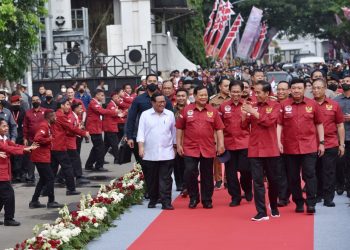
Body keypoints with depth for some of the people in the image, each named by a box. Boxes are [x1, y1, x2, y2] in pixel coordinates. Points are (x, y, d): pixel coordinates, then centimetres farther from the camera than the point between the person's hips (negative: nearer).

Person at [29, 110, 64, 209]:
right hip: (41, 157, -10)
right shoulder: (44, 126, -18)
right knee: (50, 178, -4)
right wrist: (49, 139, -19)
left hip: (42, 157, 10)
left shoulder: (46, 126, 14)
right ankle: (51, 202, 3)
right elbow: (37, 138, -30)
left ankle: (34, 201, 19)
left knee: (43, 179, 16)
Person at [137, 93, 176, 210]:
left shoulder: (170, 115, 7)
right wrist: (141, 147, -9)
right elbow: (141, 132, 0)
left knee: (166, 179, -5)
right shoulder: (145, 115, 3)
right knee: (152, 179, 8)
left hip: (166, 153, 0)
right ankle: (152, 200, 21)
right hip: (150, 154, 0)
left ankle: (166, 202, -6)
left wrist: (174, 147, 13)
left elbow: (174, 132, 13)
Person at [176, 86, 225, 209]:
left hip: (208, 149, 1)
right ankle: (193, 198, 11)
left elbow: (219, 129, 5)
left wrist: (220, 144, -3)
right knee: (190, 173, -7)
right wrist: (178, 144, 2)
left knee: (207, 176, 7)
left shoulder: (213, 111, 4)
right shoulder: (186, 110, 3)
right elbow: (179, 128, 6)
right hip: (190, 149, -1)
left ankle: (207, 200, 19)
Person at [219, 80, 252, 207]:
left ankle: (247, 190, 25)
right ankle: (235, 197, 17)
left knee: (245, 169, -4)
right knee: (230, 171, 5)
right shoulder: (223, 106, 4)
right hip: (229, 143, 2)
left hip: (244, 143, -2)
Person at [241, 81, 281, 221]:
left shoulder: (275, 105, -1)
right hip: (254, 150, 2)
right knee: (257, 181, -2)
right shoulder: (252, 107, 8)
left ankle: (274, 207, 31)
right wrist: (244, 115, -12)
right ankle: (262, 212, -1)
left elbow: (269, 121, -17)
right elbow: (244, 126, 6)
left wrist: (253, 112, -18)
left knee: (273, 180, 10)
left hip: (270, 150, -2)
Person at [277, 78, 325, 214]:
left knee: (309, 175, -6)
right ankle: (299, 203, 19)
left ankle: (311, 203, -3)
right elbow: (279, 125, 3)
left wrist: (321, 142, 4)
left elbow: (319, 124, 8)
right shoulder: (284, 105, 2)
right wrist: (279, 142, -7)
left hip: (309, 146, -1)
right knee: (293, 177, 8)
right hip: (290, 147, 1)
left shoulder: (313, 104, 2)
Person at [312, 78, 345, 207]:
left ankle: (328, 198, 6)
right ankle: (318, 195, 22)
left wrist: (342, 144, 3)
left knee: (329, 172, 2)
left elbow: (340, 126, 6)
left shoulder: (334, 105, 1)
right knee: (316, 171, 10)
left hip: (330, 145, -1)